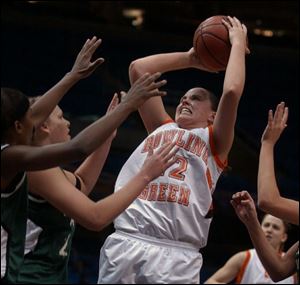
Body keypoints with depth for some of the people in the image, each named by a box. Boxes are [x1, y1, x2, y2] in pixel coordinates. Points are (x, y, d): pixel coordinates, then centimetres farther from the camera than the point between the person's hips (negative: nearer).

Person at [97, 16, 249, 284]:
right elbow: (137, 68, 27)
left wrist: (238, 44, 13)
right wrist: (190, 59, 33)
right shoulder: (161, 129, 27)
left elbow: (232, 92, 1)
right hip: (125, 242, 3)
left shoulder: (214, 142, 17)